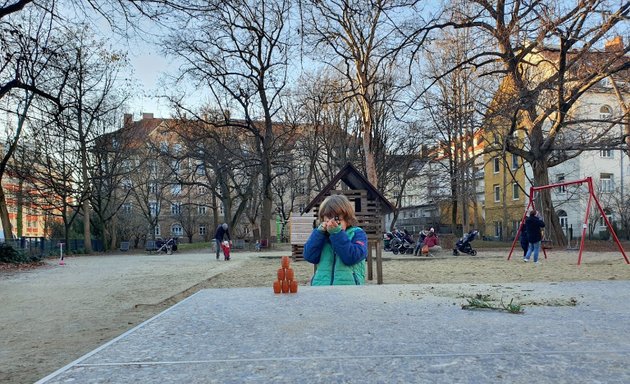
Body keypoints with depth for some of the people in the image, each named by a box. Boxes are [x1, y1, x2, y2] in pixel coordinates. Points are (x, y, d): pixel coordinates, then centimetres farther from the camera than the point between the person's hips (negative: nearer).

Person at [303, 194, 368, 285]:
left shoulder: (357, 233, 2)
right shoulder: (321, 234, 14)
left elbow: (352, 257, -15)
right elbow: (309, 256, 0)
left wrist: (337, 233, -15)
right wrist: (320, 232, -6)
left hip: (349, 285, -3)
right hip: (321, 284, 3)